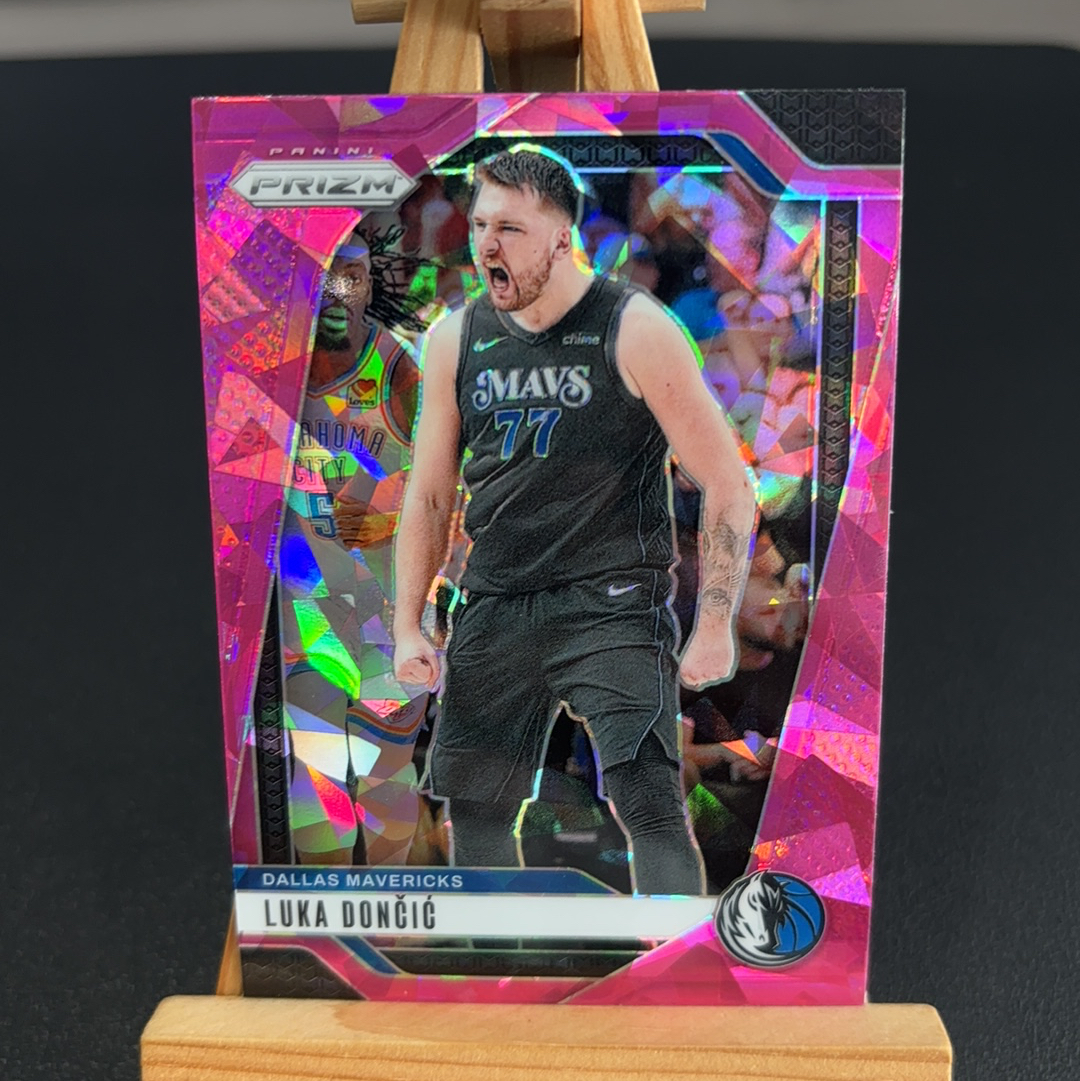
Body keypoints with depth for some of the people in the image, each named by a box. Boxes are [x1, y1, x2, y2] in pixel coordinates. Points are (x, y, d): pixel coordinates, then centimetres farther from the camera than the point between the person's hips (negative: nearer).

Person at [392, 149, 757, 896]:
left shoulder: (635, 330, -8)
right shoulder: (456, 340, 5)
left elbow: (729, 485, -6)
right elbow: (430, 495, 13)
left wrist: (715, 627, -11)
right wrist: (408, 623, 8)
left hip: (612, 604, -4)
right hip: (495, 606, 5)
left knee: (650, 804, -11)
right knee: (475, 805, 13)